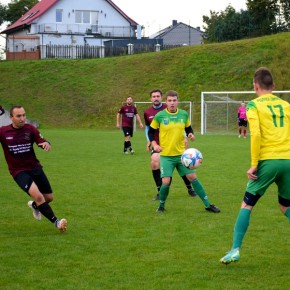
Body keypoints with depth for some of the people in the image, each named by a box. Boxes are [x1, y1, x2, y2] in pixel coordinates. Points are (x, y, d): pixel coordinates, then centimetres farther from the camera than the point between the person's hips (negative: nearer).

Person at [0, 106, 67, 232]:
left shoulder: (30, 129, -4)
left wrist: (46, 144, -34)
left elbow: (42, 142, -11)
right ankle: (56, 222, -14)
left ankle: (34, 205, 44)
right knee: (38, 196, -25)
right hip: (19, 172, -3)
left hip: (35, 168, 4)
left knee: (49, 197, 9)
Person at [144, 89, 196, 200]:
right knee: (154, 163, -22)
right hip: (157, 144, 1)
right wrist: (148, 140, 5)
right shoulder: (147, 112, 0)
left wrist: (184, 137, -8)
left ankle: (189, 188, 27)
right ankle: (160, 191, -9)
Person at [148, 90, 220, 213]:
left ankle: (208, 205, 11)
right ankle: (161, 206, 14)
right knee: (166, 182, -12)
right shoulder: (159, 116, -8)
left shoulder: (184, 114, 0)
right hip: (166, 155, -2)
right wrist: (154, 144, -11)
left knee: (193, 177, 2)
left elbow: (188, 128, 15)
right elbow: (151, 131, 3)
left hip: (182, 153, 2)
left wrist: (190, 134, -7)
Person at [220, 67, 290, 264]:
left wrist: (253, 164, -10)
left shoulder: (254, 105, 1)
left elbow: (256, 134, -11)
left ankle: (235, 250, 0)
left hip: (268, 161, -4)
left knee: (247, 205, 7)